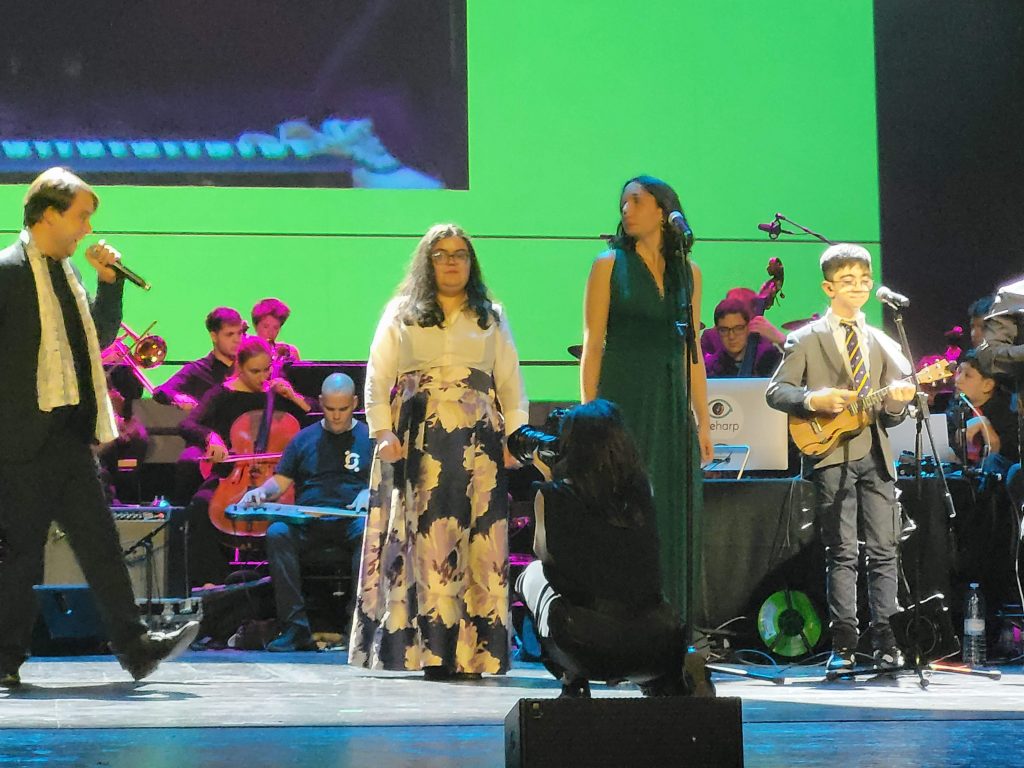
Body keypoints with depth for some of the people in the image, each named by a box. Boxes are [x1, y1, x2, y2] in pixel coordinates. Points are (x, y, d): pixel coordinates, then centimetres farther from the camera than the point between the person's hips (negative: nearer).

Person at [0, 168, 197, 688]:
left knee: (100, 542, 5)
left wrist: (108, 280, 10)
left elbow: (102, 335, 23)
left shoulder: (66, 272, 17)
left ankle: (134, 646, 6)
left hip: (71, 436, 8)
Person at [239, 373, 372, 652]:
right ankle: (295, 627, -33)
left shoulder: (370, 438, 14)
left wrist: (370, 493, -13)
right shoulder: (304, 439, 19)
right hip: (308, 522, 2)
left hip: (353, 519, -2)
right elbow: (280, 482, 17)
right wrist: (262, 492, -5)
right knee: (277, 533, -32)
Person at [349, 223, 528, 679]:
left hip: (478, 443, 1)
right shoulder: (401, 314, 13)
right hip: (417, 441, -1)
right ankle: (429, 650, -8)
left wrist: (514, 438, 1)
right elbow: (378, 376, 6)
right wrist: (382, 432, -6)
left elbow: (511, 383, 13)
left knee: (478, 543, -6)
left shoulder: (491, 319, 18)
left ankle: (472, 651, -6)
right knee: (422, 539, -8)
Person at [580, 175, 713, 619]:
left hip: (672, 409, 4)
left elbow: (693, 352, 14)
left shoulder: (687, 273, 12)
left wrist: (703, 421, 10)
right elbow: (592, 346, -2)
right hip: (623, 406, -4)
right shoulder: (610, 266, 2)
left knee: (674, 523, 3)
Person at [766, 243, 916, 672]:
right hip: (832, 454, -3)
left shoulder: (882, 344, 17)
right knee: (842, 553, -5)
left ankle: (885, 643, -2)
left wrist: (898, 400, -7)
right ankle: (843, 644, -3)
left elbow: (892, 417, 16)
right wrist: (815, 400, -16)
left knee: (883, 552, -2)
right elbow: (775, 391, 1)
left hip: (875, 455, 3)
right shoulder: (806, 340, 7)